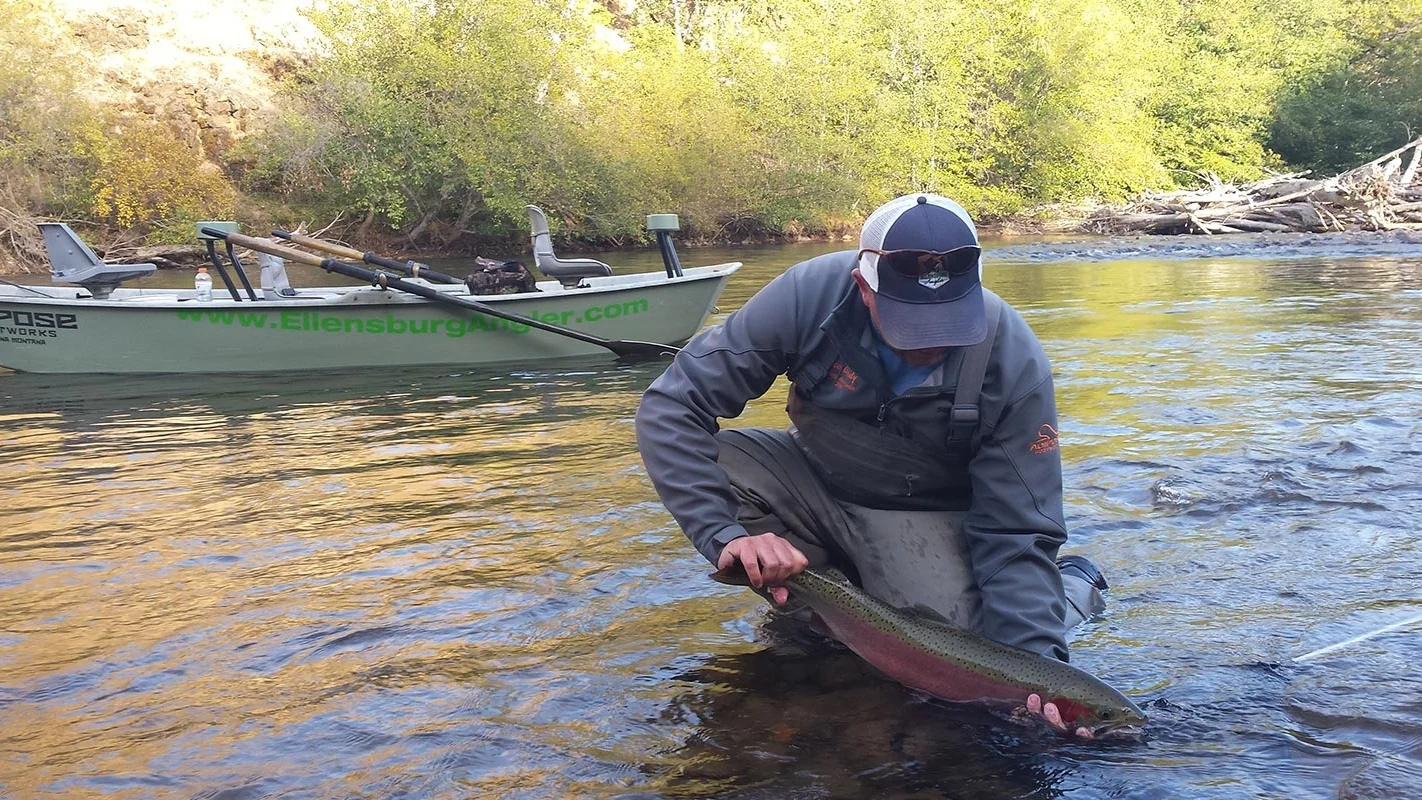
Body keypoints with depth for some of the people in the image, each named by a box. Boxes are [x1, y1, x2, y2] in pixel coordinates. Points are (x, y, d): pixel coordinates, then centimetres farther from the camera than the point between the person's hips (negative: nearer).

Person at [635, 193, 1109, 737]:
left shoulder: (1013, 362, -26)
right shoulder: (810, 294, -28)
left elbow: (1016, 533, -21)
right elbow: (670, 407, -25)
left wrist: (1038, 659, -37)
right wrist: (726, 533, -36)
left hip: (926, 517, -2)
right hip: (815, 482, 2)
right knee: (707, 459, -27)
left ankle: (1073, 585, 7)